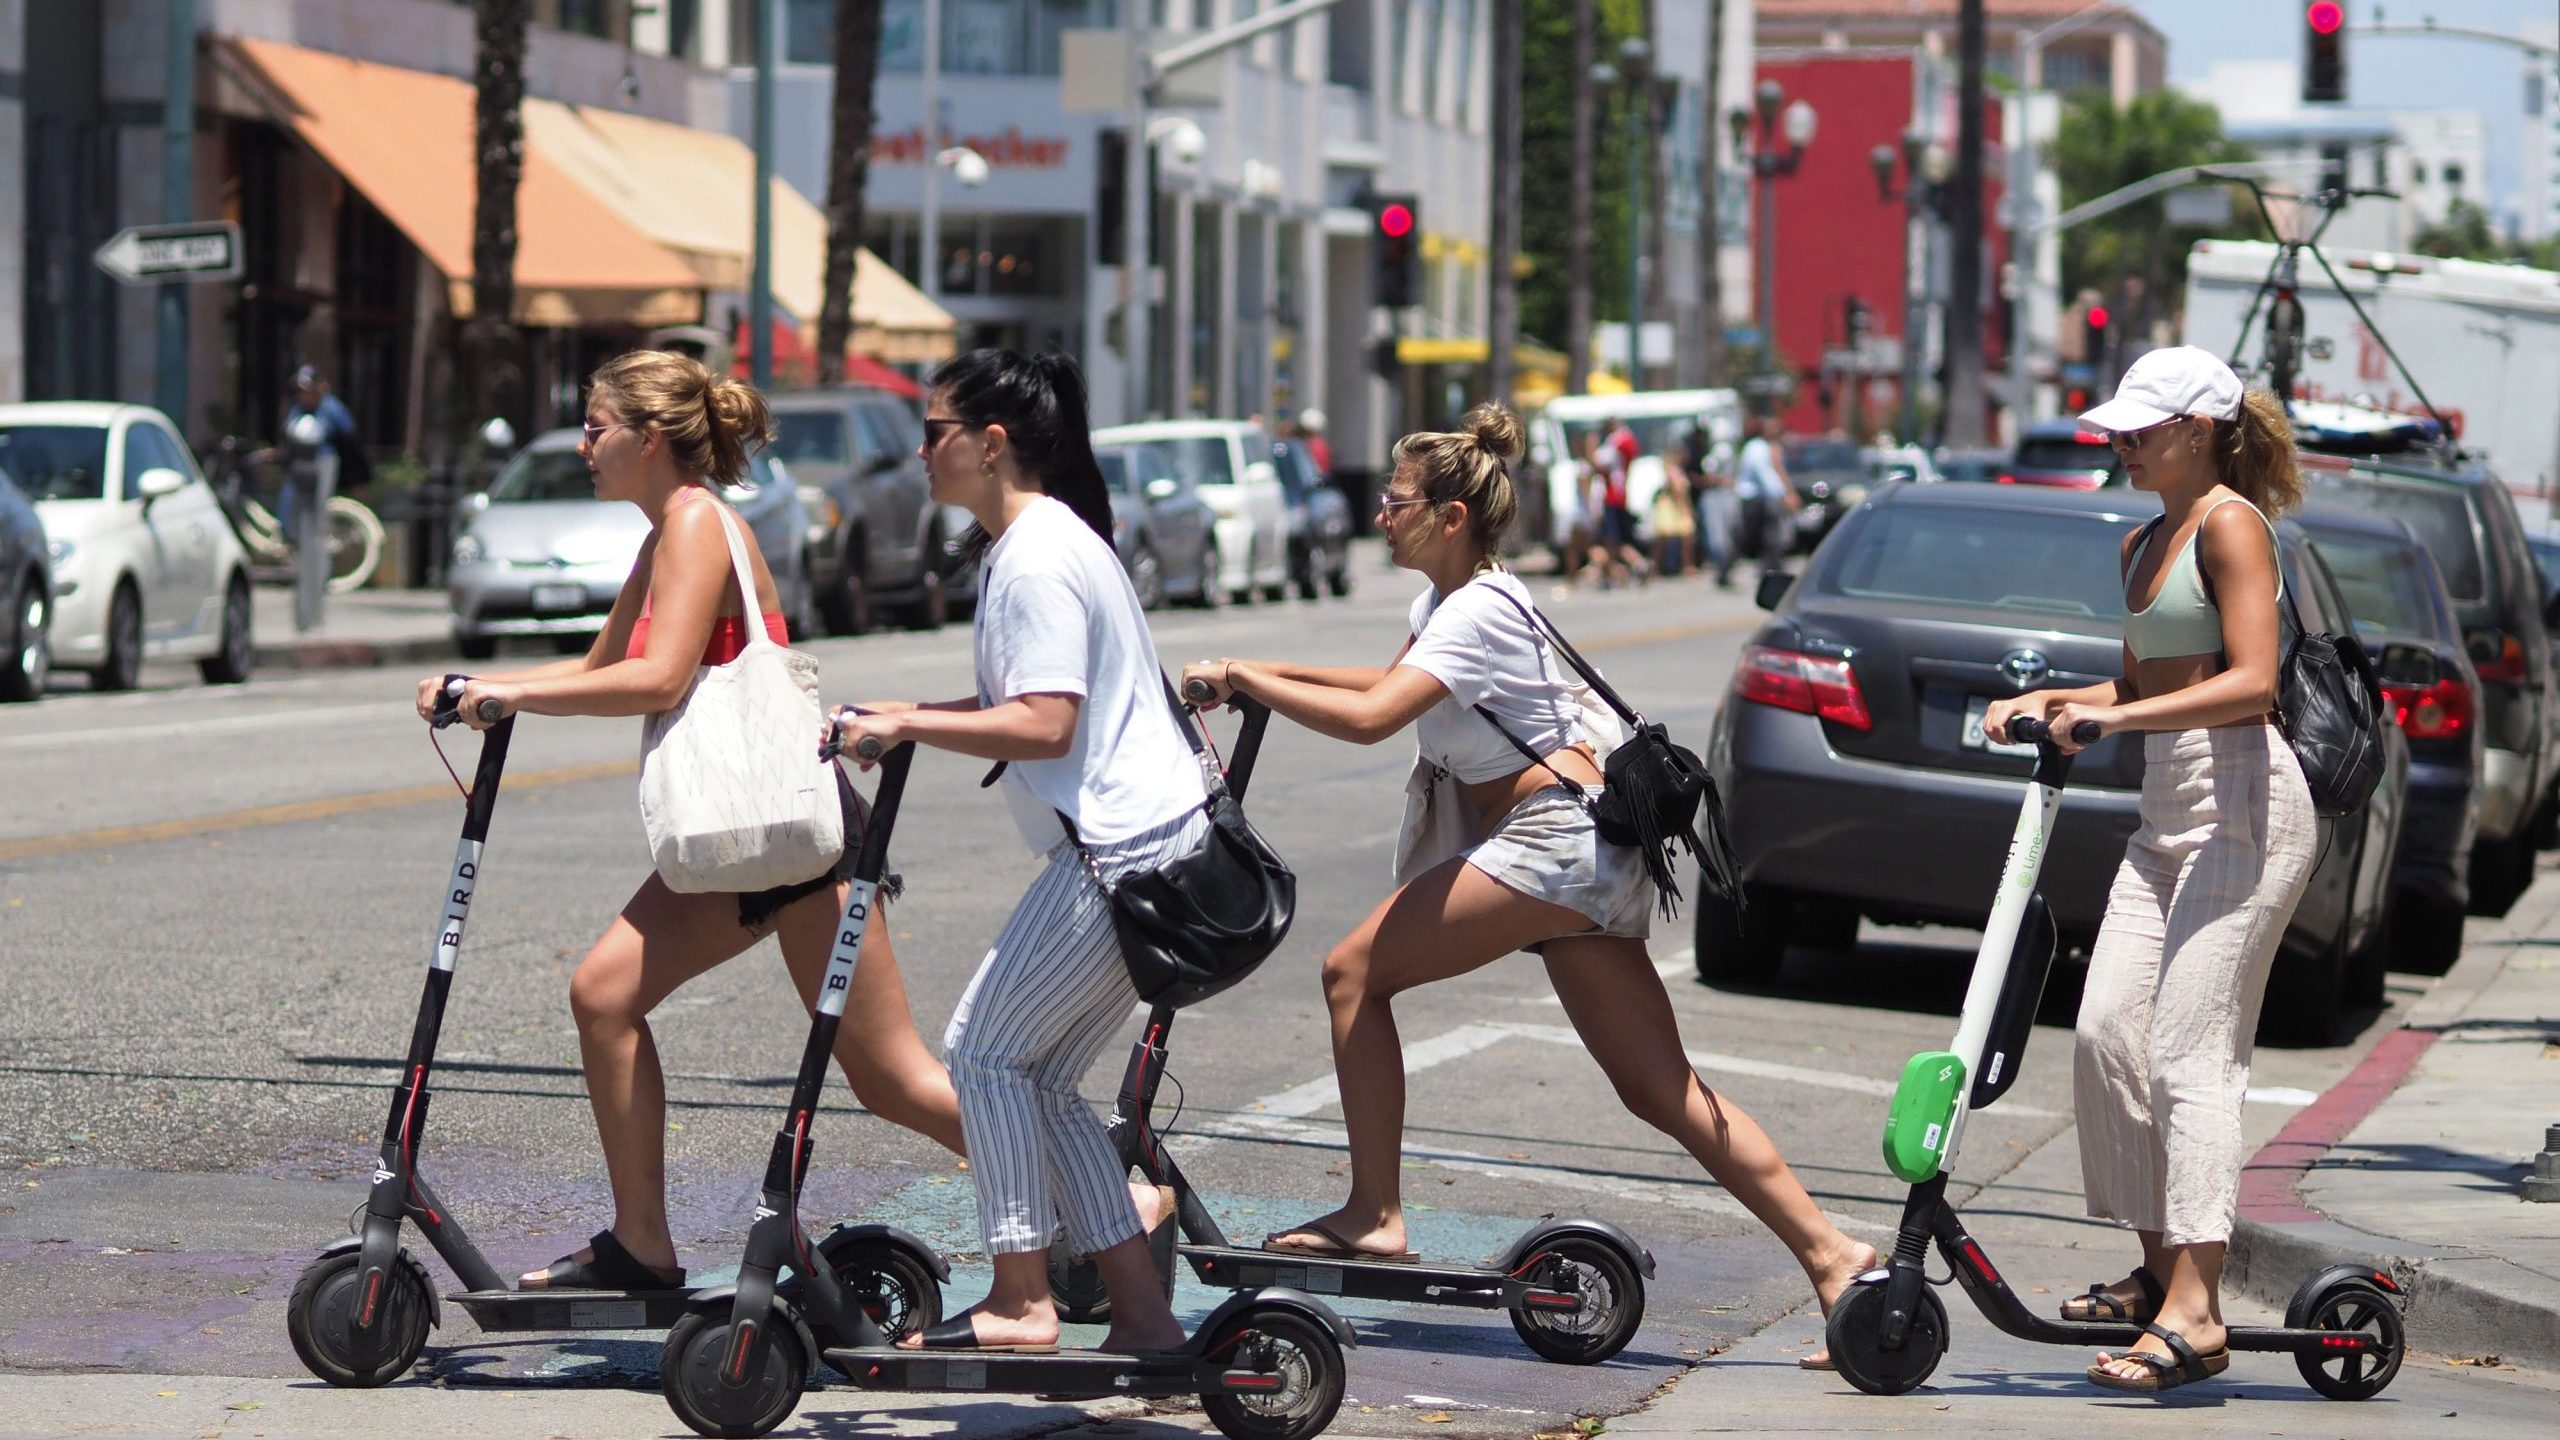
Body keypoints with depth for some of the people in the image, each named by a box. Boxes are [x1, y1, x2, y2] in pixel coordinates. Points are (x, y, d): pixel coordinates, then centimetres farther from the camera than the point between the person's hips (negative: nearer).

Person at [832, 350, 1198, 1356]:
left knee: (986, 1050, -5)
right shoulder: (1043, 539, 17)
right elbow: (1035, 701, 22)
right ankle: (1141, 1312, 10)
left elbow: (1045, 726, -23)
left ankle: (1021, 1301, -3)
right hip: (1152, 842, 10)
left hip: (1122, 851, -10)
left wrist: (907, 725, -20)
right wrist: (910, 720, 13)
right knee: (1041, 1079, 11)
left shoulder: (1036, 560, -15)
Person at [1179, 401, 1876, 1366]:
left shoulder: (1477, 611, -13)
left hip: (1551, 843, -10)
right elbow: (1391, 681, 36)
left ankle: (1373, 1217, -6)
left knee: (1354, 972, -7)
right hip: (1585, 854, 10)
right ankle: (1830, 1253, -1)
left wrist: (1243, 680, -15)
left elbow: (1369, 718, -25)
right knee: (1661, 1092, 5)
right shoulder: (1445, 600, 17)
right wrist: (1272, 674, 24)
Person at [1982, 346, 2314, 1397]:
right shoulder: (2144, 545, 18)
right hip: (2168, 814, 9)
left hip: (2242, 803, -9)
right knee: (2107, 1035, 4)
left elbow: (2251, 682, -19)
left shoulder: (2230, 524, -9)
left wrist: (2114, 719, -24)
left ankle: (2194, 1311, -19)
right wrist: (2045, 702, 11)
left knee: (2188, 1052, -15)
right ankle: (2158, 1266, 16)